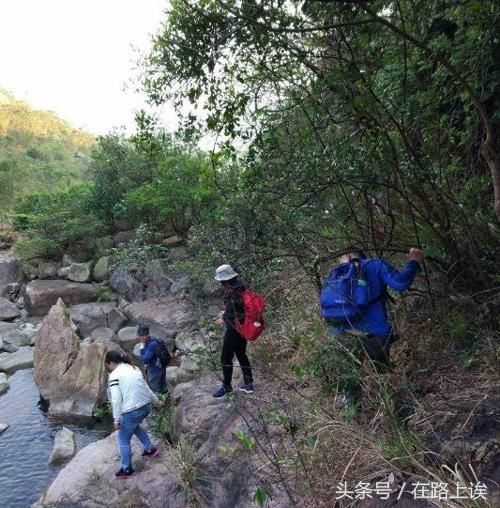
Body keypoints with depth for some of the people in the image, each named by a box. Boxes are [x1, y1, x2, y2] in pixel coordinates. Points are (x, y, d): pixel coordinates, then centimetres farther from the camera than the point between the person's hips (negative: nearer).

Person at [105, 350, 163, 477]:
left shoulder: (114, 375, -9)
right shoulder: (134, 368, 11)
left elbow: (116, 399, -15)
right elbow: (146, 388, 18)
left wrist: (116, 419, -9)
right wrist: (157, 401, 29)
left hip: (132, 411, -7)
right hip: (146, 406, 7)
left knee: (123, 440, 14)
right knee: (134, 426, 35)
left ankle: (126, 469, 26)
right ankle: (150, 449, 40)